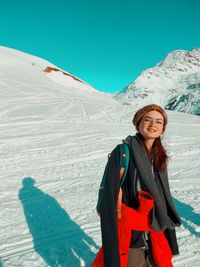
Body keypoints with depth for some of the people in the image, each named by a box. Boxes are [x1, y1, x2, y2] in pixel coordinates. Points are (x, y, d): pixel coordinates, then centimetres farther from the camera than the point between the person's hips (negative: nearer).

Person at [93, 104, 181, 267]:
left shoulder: (160, 157, 0)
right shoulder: (123, 153, -19)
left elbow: (164, 199, 8)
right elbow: (109, 201, -20)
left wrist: (170, 242, 11)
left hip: (155, 237, 6)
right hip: (129, 239, -5)